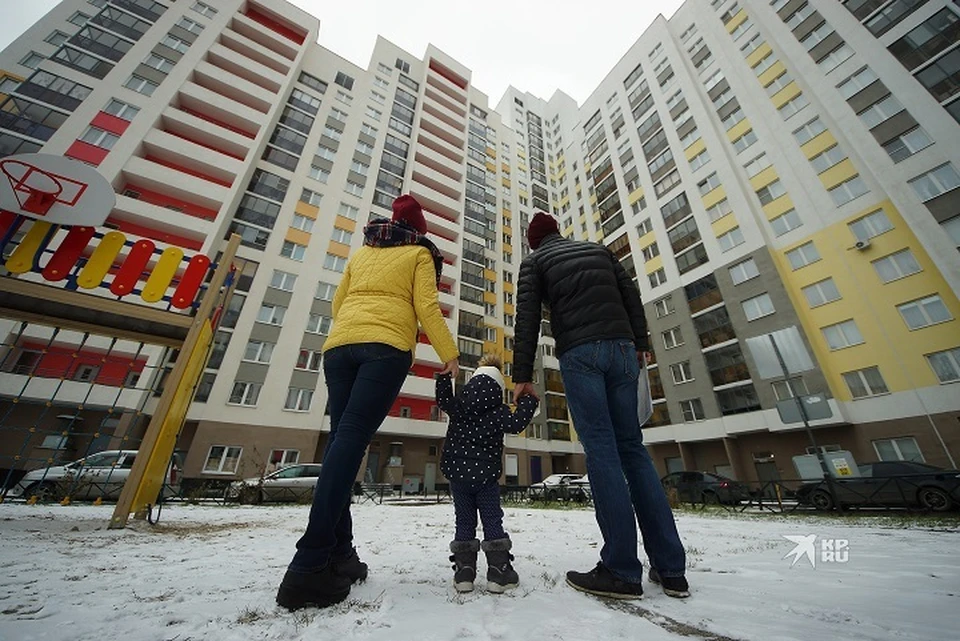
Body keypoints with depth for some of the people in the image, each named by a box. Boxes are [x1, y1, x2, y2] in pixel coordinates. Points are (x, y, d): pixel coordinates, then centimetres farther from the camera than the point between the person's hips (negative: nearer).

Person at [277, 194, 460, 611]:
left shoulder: (362, 252, 28)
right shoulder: (419, 254, 15)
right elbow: (426, 308, 2)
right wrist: (449, 353, 5)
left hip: (339, 345, 5)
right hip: (386, 347, -4)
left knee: (341, 441, 4)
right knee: (351, 439, -14)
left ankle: (338, 554, 5)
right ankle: (310, 565, -18)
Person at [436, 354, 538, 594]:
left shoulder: (457, 405, 3)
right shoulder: (498, 411, -9)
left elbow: (442, 398, 17)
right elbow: (516, 424, -18)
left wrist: (445, 375, 24)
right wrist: (528, 402, -6)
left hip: (457, 473, 3)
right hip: (486, 476, -3)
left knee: (464, 521, 13)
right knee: (492, 520, 8)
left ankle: (464, 569, 14)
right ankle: (498, 570, 10)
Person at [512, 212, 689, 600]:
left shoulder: (534, 262, 12)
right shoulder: (599, 250, 25)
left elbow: (527, 319, 0)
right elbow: (632, 297, 17)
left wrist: (522, 376, -2)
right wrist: (640, 345, 19)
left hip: (579, 353, -4)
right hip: (621, 349, 4)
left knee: (601, 449, -6)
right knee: (632, 447, 6)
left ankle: (622, 571, -5)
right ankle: (671, 568, 9)